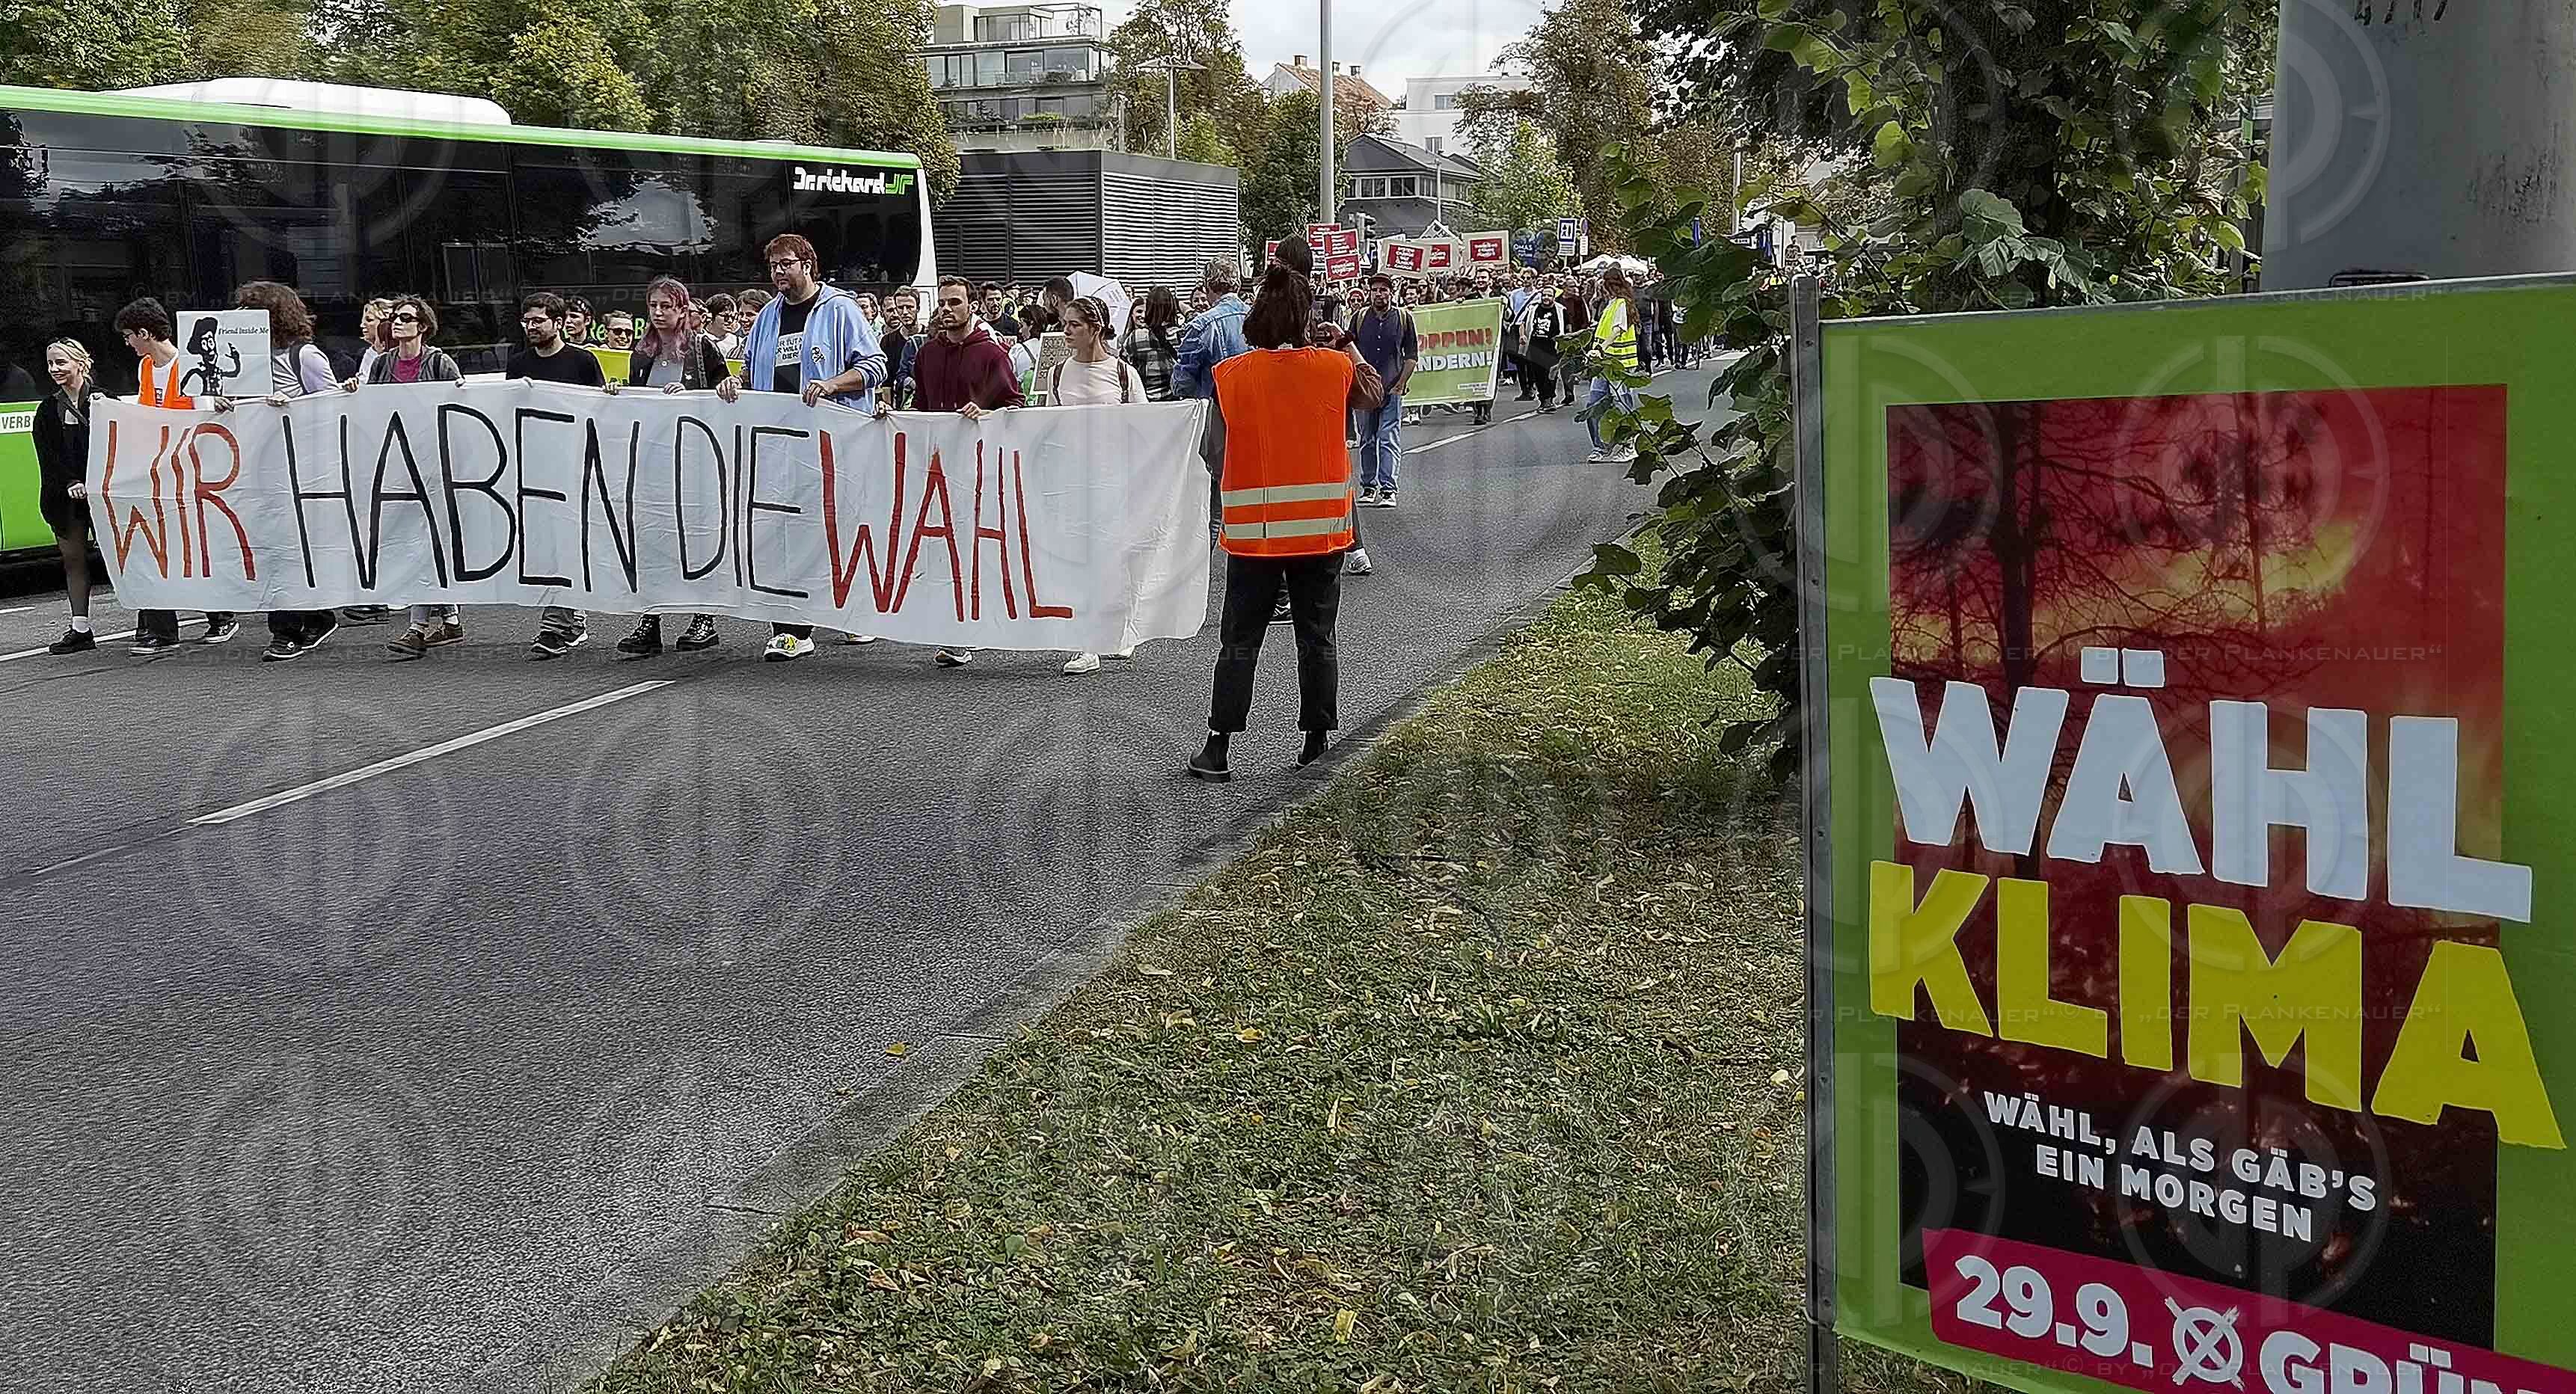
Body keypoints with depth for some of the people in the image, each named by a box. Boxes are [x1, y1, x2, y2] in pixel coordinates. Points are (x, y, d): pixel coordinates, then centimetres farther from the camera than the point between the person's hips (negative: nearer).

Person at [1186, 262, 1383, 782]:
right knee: (1317, 638, 12)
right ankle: (1316, 741, 17)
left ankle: (1218, 749, 4)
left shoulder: (1230, 374, -7)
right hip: (1321, 529, 1)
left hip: (1253, 532, 0)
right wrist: (1349, 346, 30)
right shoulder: (1335, 366, -5)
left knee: (1239, 642, 6)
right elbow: (1373, 394, 14)